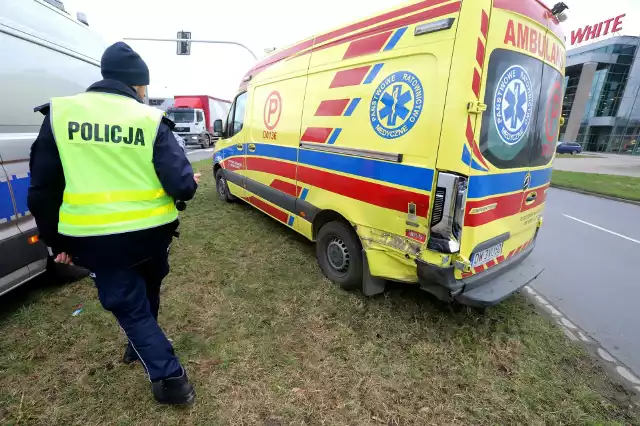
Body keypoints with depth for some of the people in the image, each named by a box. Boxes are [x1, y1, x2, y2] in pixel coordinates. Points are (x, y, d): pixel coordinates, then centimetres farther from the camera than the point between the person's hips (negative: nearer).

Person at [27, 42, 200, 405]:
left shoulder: (60, 114, -1)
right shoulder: (152, 120, -7)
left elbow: (43, 189, 2)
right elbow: (180, 185, -15)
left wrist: (56, 240, 14)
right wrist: (192, 183, 9)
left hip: (98, 239, -1)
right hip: (153, 233, 1)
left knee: (130, 308, 13)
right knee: (147, 295, 29)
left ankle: (171, 380, 14)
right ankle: (144, 347, 54)